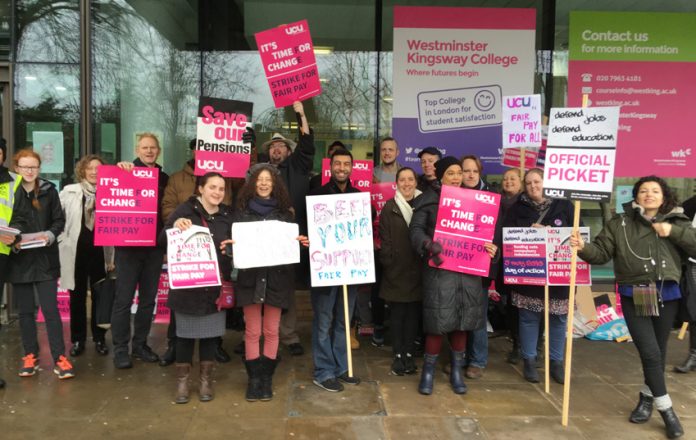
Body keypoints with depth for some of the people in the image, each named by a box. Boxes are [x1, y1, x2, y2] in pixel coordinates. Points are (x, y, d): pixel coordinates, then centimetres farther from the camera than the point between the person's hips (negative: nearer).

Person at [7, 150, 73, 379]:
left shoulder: (49, 191, 2)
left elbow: (59, 220, 5)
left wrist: (50, 235, -14)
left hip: (45, 258, -1)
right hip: (19, 259, 1)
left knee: (50, 309, -2)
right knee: (25, 310, 10)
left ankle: (59, 358, 2)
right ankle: (30, 356, 22)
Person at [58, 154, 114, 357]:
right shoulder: (69, 191, 1)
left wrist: (113, 256, 1)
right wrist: (62, 240, -5)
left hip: (100, 250, 0)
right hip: (76, 251, 0)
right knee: (77, 297, 9)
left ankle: (99, 338, 20)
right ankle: (77, 339, 20)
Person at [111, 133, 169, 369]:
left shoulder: (164, 178, 12)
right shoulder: (127, 171, 1)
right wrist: (120, 170, -23)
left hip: (154, 245, 4)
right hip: (128, 244, -4)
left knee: (148, 298, 10)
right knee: (124, 298, -1)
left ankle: (140, 344, 21)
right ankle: (120, 348, 9)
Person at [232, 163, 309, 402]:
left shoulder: (285, 212, 6)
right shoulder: (242, 210, 4)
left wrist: (302, 242, -13)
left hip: (276, 277, 1)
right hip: (250, 276, -1)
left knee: (271, 331, 7)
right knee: (252, 331, 4)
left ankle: (267, 377, 19)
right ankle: (254, 377, 15)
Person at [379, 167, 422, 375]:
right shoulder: (390, 208, 1)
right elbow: (385, 240, -1)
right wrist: (387, 263, -7)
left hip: (417, 270, 2)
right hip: (396, 270, -2)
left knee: (413, 314, 8)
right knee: (397, 314, 5)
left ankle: (409, 354, 19)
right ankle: (398, 355, 14)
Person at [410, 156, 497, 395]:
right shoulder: (429, 200, 2)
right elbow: (416, 229, -5)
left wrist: (492, 247, -7)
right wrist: (428, 244, -25)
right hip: (439, 270, -4)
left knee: (462, 321, 9)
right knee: (438, 322, -4)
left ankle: (456, 371, 24)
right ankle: (428, 371, 14)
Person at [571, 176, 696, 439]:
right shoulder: (620, 224, 2)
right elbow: (601, 253, -5)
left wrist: (674, 232, -14)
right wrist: (583, 248, -26)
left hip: (666, 295, 2)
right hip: (634, 296, -2)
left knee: (659, 352, 14)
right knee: (650, 353, -6)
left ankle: (647, 398, 35)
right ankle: (666, 410, 10)